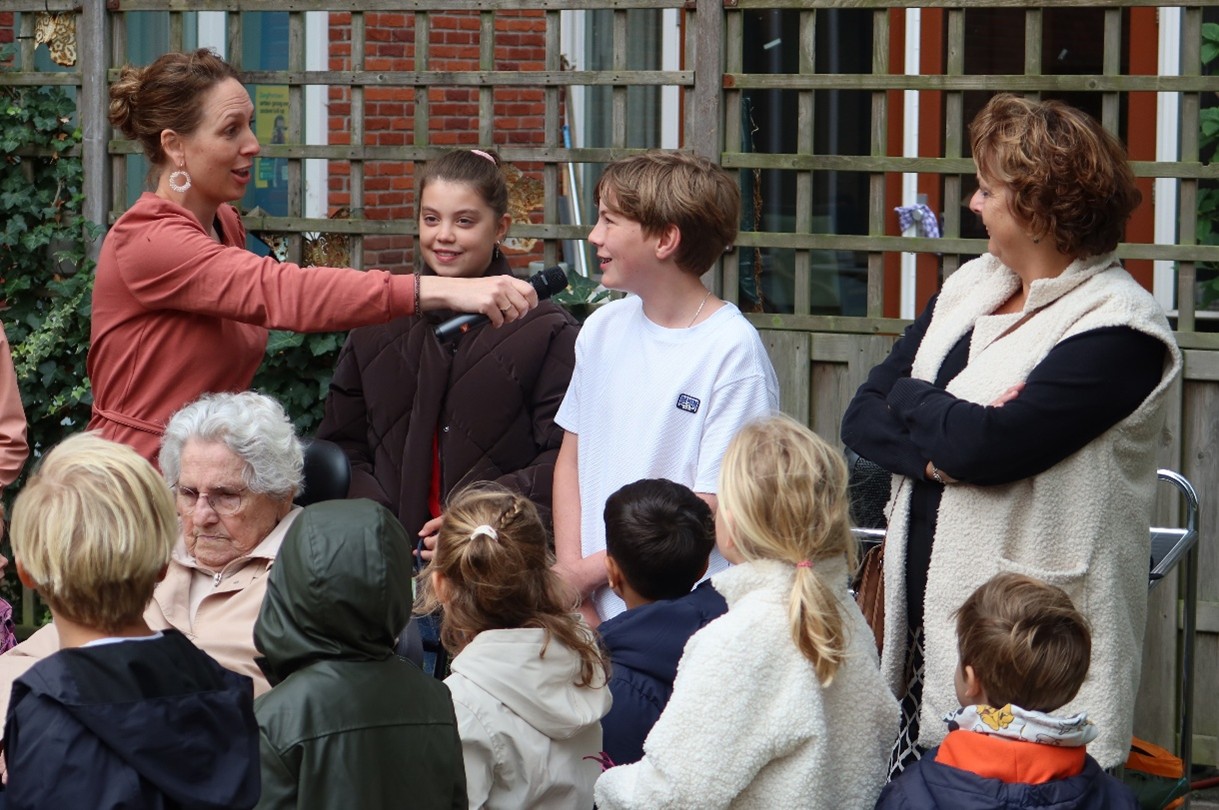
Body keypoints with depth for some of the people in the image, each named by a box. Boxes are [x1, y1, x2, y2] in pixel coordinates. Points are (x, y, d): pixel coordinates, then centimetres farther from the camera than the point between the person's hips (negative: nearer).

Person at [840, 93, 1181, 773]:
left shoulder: (1116, 329, -11)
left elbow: (986, 446, -21)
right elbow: (863, 419, 9)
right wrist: (943, 447, -12)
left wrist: (909, 398, -1)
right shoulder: (969, 288, 14)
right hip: (925, 612, 7)